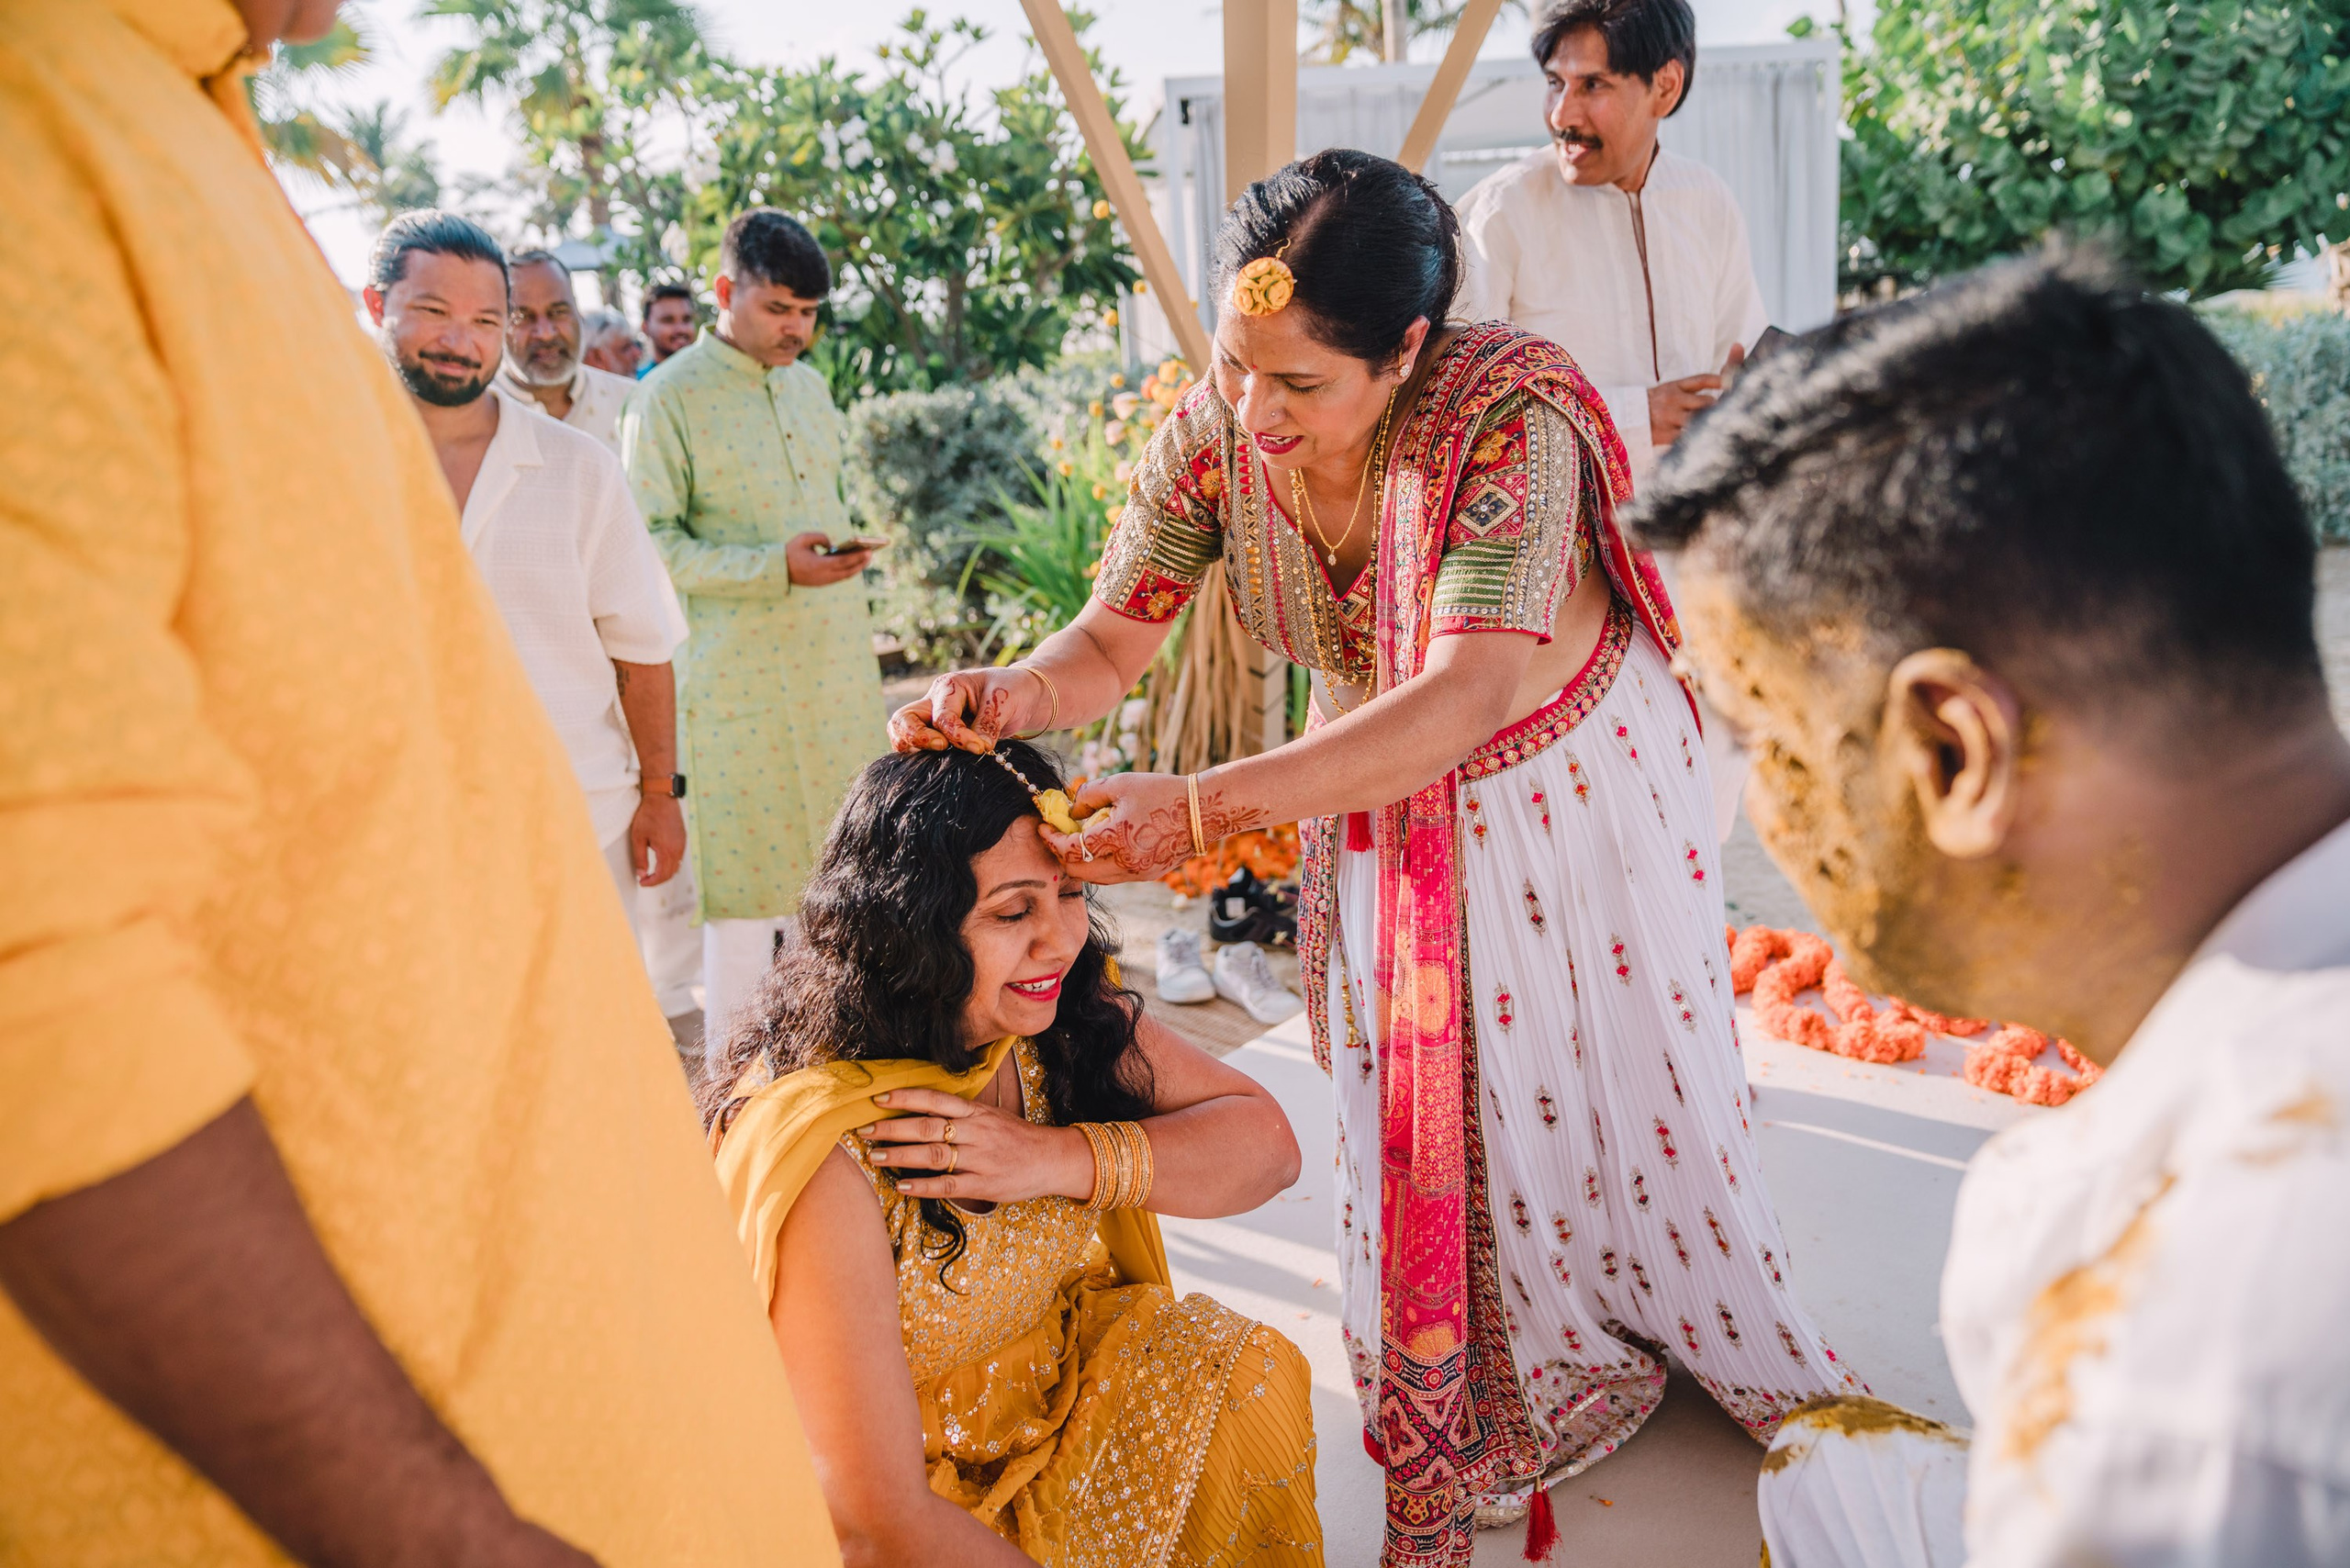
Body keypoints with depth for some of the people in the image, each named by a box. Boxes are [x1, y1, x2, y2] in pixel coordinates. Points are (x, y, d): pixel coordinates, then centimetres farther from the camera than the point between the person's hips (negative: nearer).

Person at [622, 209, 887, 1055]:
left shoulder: (809, 383, 13)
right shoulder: (670, 396, -8)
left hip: (837, 671, 6)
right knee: (747, 888, -2)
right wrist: (775, 567, -22)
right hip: (742, 682, -6)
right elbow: (649, 542, -13)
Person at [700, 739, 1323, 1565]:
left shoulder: (1068, 1016, -11)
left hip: (1057, 1389, 6)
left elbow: (1267, 1143, -10)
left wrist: (1063, 1158, -26)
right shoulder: (820, 1153, -31)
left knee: (1245, 1374, -12)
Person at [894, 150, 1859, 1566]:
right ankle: (1537, 1389, 38)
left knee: (1624, 1081, 11)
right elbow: (1114, 639, -12)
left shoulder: (1510, 415, -33)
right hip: (1381, 802, 4)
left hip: (1572, 778, -4)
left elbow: (1465, 695, -41)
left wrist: (1205, 807, -48)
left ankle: (1752, 1359, 42)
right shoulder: (1213, 428, -18)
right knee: (1422, 1114, 11)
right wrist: (1017, 693, -36)